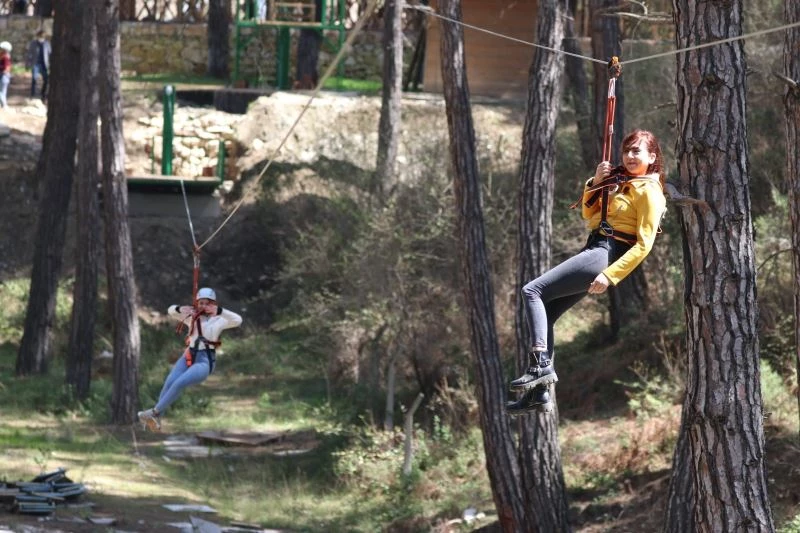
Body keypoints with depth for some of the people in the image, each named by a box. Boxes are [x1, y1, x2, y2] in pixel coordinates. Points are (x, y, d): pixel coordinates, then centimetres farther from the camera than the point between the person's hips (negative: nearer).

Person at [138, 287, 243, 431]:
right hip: (188, 358, 4)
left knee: (179, 384, -26)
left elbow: (238, 320, -13)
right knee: (169, 383, -23)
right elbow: (171, 311, 19)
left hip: (204, 361, -4)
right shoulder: (192, 318, 15)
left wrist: (218, 311, -24)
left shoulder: (219, 321, 2)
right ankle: (156, 419, -21)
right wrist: (180, 309, -5)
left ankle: (155, 412, -18)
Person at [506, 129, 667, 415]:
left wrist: (610, 275, -22)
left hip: (604, 255, -9)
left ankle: (540, 366, -22)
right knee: (544, 312, 4)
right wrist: (596, 182, 7)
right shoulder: (622, 182, 19)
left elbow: (644, 244, -16)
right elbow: (588, 213, 24)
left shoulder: (648, 191, -8)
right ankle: (539, 393, 0)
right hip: (594, 250, 9)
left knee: (532, 291, -16)